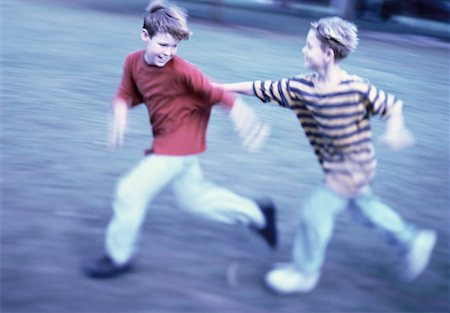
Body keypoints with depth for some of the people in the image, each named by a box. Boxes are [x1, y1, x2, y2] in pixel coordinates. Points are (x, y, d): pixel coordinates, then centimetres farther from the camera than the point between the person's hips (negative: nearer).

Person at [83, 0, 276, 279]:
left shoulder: (182, 71, -25)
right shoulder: (133, 62, -5)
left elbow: (219, 94, -23)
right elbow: (126, 96, 5)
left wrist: (248, 123, -27)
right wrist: (120, 117, -16)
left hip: (179, 144, -8)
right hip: (167, 141, 8)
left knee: (131, 191, -5)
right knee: (193, 197, 20)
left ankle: (119, 257, 16)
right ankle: (256, 213, 34)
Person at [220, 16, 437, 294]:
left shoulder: (357, 89, -25)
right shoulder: (301, 88, -9)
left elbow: (393, 106, -14)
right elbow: (263, 89, -5)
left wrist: (394, 132, -33)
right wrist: (221, 88, -3)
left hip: (355, 166, -7)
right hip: (337, 167, 7)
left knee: (316, 210, -3)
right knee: (363, 206, 22)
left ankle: (304, 273, 18)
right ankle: (413, 241, 41)